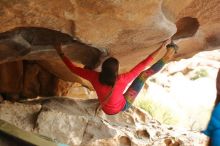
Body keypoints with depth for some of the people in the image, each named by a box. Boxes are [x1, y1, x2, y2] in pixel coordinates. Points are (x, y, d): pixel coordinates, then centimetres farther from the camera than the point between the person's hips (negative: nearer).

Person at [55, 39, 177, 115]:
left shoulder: (95, 77, -32)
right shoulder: (122, 80, -40)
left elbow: (73, 68, -18)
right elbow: (144, 64, -33)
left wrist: (60, 53, -5)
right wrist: (162, 45, -26)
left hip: (107, 109, 4)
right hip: (122, 106, -4)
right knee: (144, 74, -8)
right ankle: (166, 58, 8)